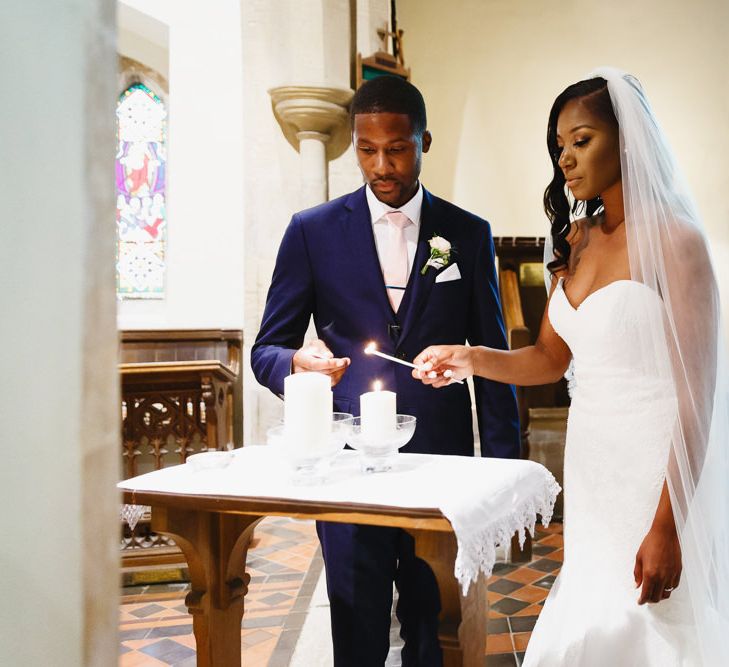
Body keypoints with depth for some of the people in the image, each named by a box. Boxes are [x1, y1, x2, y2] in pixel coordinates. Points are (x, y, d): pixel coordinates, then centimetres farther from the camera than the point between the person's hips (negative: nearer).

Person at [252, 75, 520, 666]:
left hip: (443, 459, 1)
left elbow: (493, 357, 8)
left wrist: (504, 465, 3)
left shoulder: (469, 234, 6)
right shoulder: (313, 231, 3)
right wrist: (297, 364, -20)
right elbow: (267, 349, 4)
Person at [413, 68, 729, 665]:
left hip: (655, 469, -6)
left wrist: (667, 527, -18)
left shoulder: (674, 240, -13)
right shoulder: (575, 240, 9)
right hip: (590, 460, 6)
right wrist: (471, 359, -7)